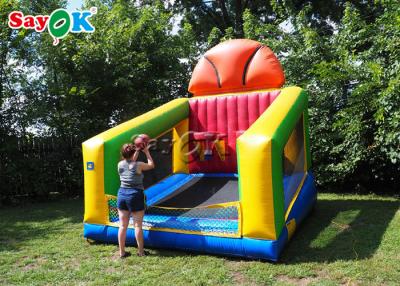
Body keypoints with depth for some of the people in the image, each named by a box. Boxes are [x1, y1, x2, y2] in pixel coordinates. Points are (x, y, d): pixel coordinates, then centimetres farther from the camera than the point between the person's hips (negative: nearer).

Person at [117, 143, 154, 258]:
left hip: (122, 194, 5)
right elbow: (151, 165, 5)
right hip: (135, 196, -4)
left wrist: (137, 151, 22)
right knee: (138, 225, 5)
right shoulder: (139, 165, -13)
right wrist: (146, 151, 11)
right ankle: (141, 251, 14)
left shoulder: (120, 164, 0)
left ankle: (122, 252, 16)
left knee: (123, 225, 9)